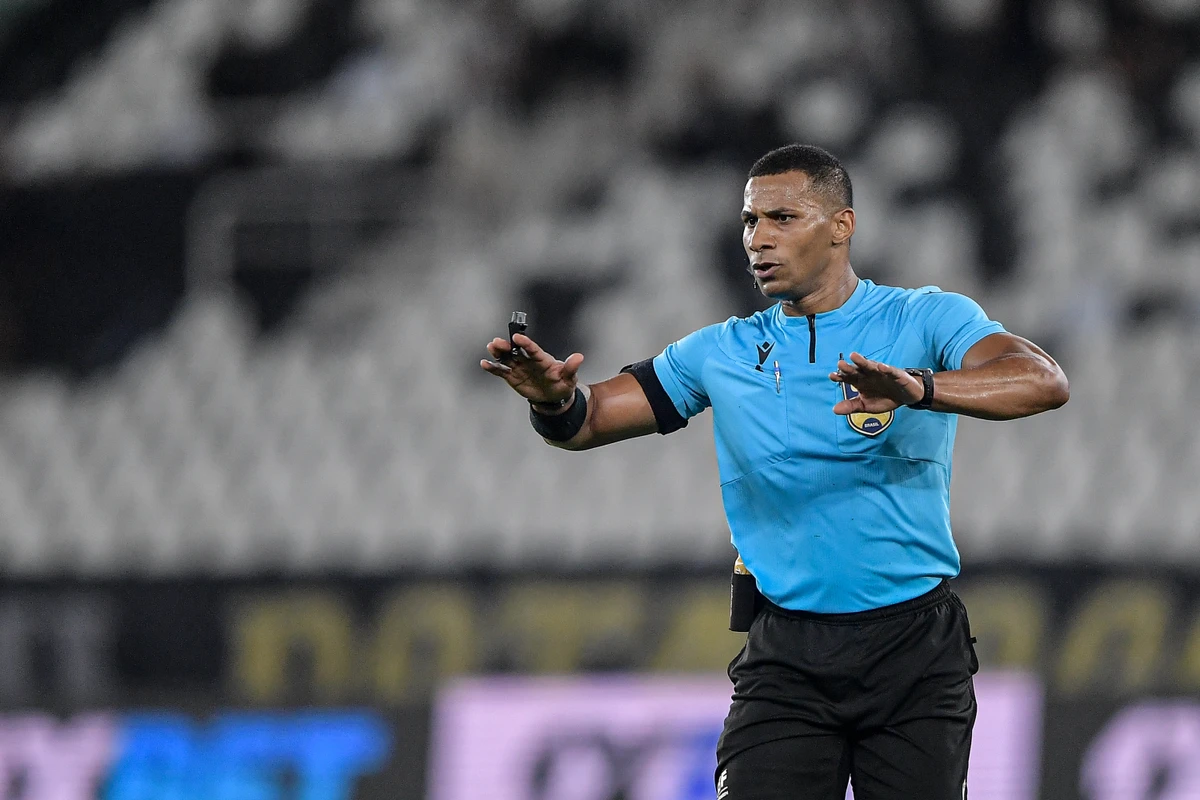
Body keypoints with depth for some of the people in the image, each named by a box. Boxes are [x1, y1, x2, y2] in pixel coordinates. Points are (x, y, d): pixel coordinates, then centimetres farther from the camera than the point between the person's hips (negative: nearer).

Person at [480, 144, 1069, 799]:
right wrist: (554, 401, -17)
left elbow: (1043, 383, -18)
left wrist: (918, 388, -36)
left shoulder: (924, 321, -2)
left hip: (915, 651, -2)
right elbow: (587, 422, 9)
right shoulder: (722, 353, 9)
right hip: (785, 658, 2)